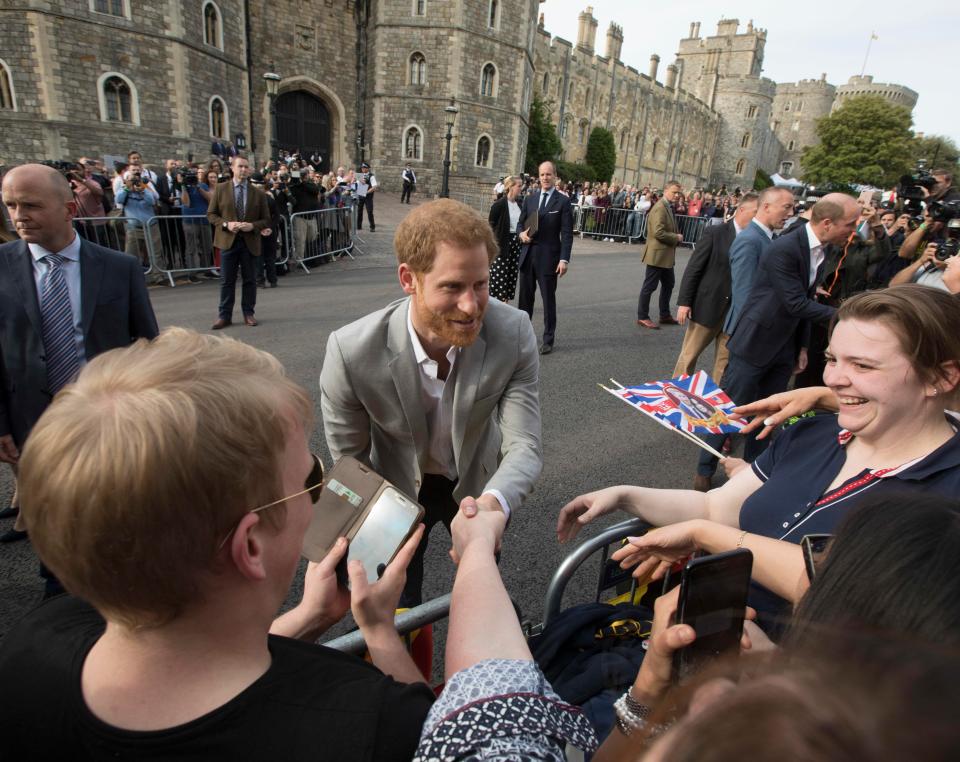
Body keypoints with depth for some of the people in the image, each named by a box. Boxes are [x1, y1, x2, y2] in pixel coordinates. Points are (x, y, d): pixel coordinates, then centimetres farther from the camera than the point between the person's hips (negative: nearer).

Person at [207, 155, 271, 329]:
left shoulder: (258, 193, 6)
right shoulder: (220, 189, 4)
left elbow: (266, 219, 6)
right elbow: (211, 214, 5)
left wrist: (252, 226, -13)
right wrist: (226, 224, -12)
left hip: (250, 241, 1)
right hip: (228, 240, -1)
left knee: (250, 279, 6)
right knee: (227, 280, 3)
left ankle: (248, 313, 17)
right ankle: (224, 315, 9)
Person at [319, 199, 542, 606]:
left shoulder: (514, 333, -29)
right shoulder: (350, 352, -33)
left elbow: (524, 445, -27)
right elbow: (350, 462, -17)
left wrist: (493, 501, -47)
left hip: (477, 485, 2)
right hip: (398, 492, -1)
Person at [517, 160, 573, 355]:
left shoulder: (563, 201, -2)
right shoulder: (529, 199, 12)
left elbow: (567, 233, -7)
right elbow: (521, 223, 18)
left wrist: (564, 259, -15)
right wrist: (522, 233, -6)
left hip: (548, 257, -4)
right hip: (527, 255, 4)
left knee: (548, 299, 3)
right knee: (525, 297, 10)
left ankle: (548, 340, 13)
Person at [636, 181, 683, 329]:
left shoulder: (669, 207, 14)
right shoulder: (659, 208, -18)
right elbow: (658, 233, -26)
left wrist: (677, 237, 6)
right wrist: (676, 237, -14)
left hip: (667, 255, 10)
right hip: (657, 254, -10)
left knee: (668, 284, 17)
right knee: (649, 286, -1)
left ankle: (665, 315, 28)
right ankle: (642, 317, 8)